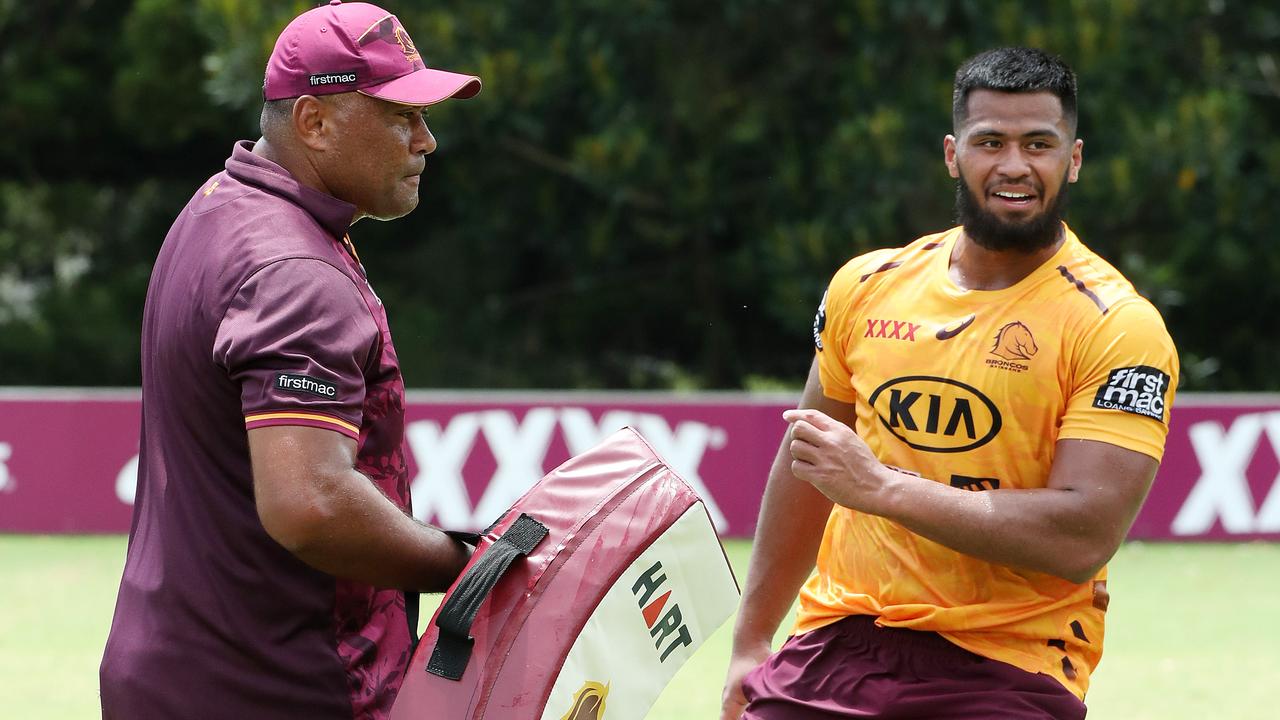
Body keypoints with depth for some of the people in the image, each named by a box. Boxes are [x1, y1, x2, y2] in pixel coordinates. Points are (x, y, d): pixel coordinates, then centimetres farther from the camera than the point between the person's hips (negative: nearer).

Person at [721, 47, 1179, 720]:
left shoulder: (1119, 328, -9)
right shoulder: (865, 286, 7)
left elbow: (1082, 540, -18)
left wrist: (881, 487, -20)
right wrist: (751, 641, 20)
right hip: (834, 642, 4)